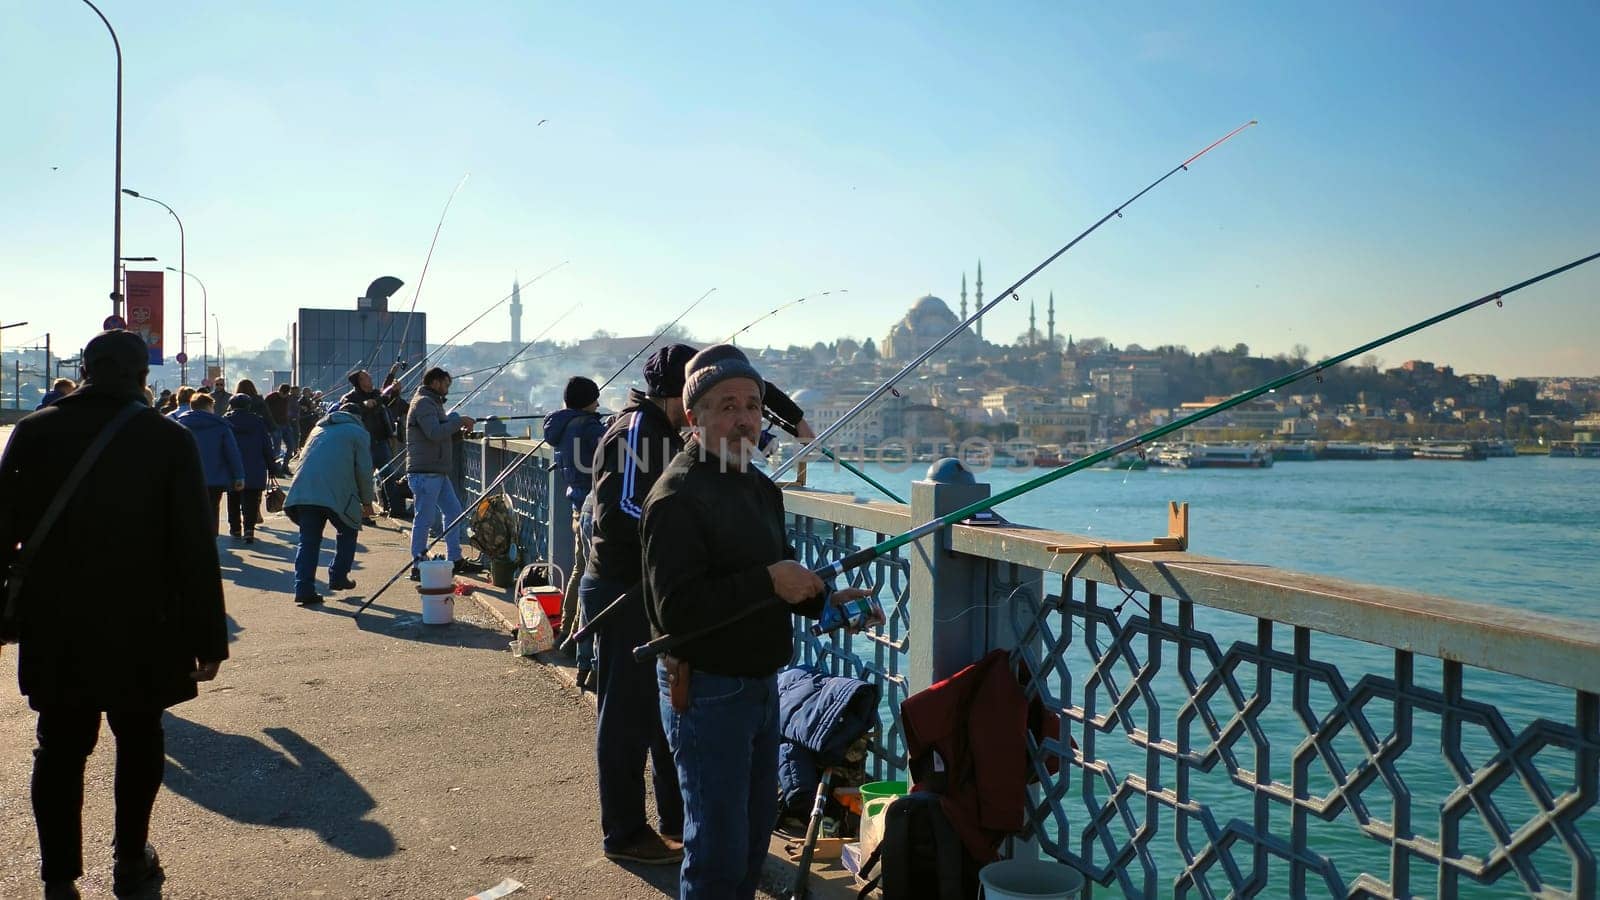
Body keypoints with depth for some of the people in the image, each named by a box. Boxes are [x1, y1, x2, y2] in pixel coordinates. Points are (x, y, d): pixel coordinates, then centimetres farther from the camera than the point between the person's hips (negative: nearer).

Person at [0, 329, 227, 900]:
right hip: (142, 631, -1)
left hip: (54, 630, 2)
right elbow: (196, 548, -10)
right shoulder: (169, 440, -10)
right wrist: (207, 637, -4)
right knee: (138, 741, 16)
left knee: (60, 748, 12)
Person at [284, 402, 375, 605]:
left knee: (308, 540, 7)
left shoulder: (319, 429, 29)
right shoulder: (358, 432, 12)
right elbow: (364, 471, 5)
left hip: (304, 491, 4)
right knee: (347, 531, 18)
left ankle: (304, 588, 0)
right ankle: (338, 577, 17)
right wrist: (367, 502, 15)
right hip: (337, 493, -4)